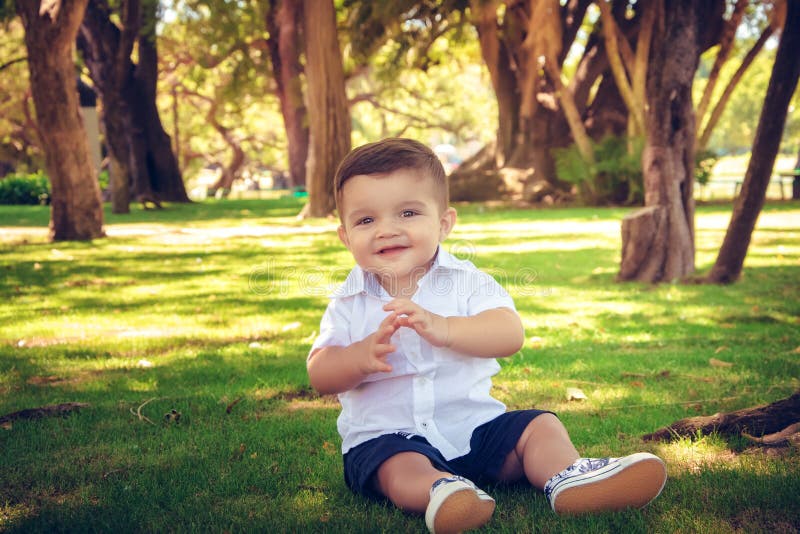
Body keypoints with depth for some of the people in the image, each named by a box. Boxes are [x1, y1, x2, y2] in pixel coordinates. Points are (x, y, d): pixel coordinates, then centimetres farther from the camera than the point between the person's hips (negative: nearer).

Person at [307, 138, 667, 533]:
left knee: (540, 425, -11)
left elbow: (511, 334, -18)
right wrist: (363, 355, -27)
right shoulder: (348, 303, 4)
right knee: (401, 465, -35)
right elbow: (319, 375, -5)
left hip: (474, 424, 3)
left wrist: (444, 329, -34)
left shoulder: (466, 282, 0)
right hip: (387, 437, -3)